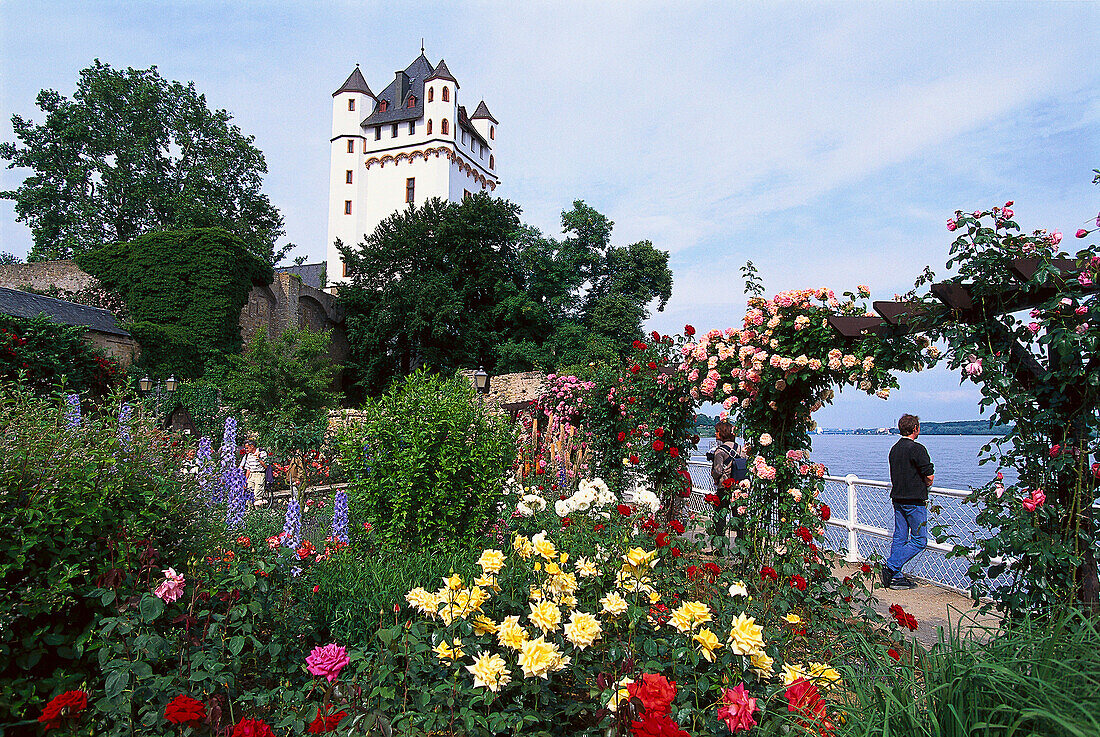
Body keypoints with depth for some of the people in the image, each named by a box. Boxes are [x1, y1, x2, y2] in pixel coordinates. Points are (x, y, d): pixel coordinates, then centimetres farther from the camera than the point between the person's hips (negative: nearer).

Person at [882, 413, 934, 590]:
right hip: (914, 500, -8)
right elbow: (929, 476, -14)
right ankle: (891, 567, -9)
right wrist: (925, 485, 8)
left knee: (899, 538, 9)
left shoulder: (894, 449, 12)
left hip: (898, 499, 8)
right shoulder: (917, 448, -13)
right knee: (919, 540, 0)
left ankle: (896, 577, 9)